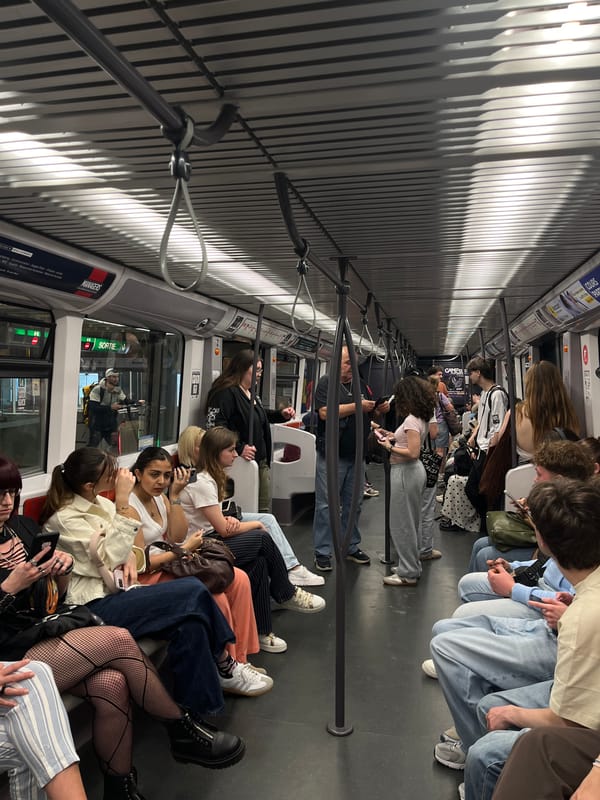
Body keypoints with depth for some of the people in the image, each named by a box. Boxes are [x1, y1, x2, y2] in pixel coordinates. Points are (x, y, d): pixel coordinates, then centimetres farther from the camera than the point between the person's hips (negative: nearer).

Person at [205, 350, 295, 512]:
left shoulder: (252, 393, 16)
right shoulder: (226, 392, -15)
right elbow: (214, 425, -23)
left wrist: (281, 415, 14)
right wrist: (239, 448, -29)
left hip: (261, 461, 9)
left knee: (265, 510, 14)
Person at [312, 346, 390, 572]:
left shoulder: (361, 384, 14)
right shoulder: (326, 383, -5)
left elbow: (370, 414, 19)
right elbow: (325, 412, -20)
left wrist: (381, 410, -3)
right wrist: (356, 407, -21)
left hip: (356, 455, 6)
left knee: (354, 504, 14)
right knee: (326, 504, 1)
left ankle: (351, 547, 28)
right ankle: (322, 552, 11)